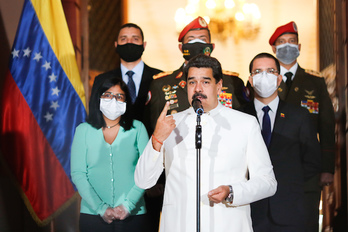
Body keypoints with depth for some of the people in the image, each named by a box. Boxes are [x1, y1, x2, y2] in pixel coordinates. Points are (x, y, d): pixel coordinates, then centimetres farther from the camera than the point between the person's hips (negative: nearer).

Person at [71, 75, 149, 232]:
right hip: (93, 215, 0)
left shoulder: (137, 128, 3)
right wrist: (101, 208, -11)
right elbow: (78, 174, -2)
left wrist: (128, 205, -12)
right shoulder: (83, 130, 3)